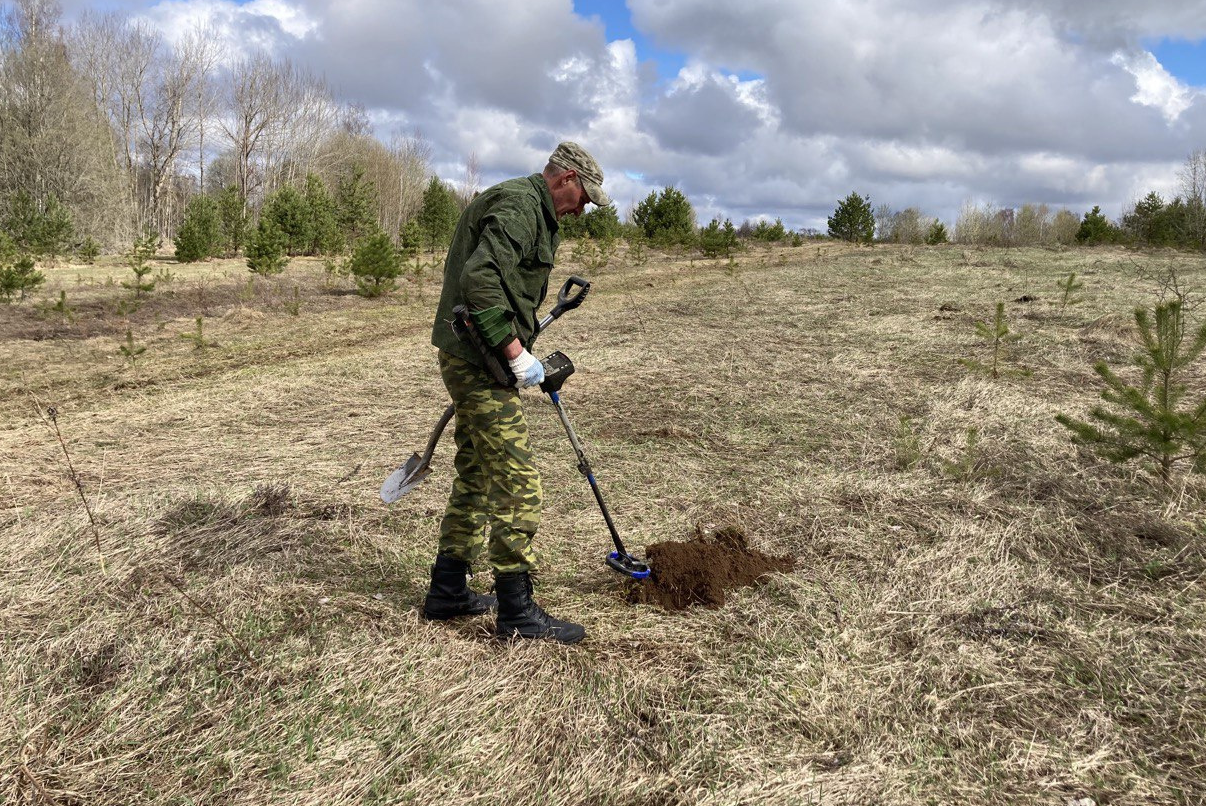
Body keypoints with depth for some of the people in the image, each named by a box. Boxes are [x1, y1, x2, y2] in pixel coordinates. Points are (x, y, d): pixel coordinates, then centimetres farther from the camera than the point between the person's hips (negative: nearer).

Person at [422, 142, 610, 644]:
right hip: (480, 363, -11)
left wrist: (516, 349, 24)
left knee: (476, 477, 17)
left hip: (471, 361, 11)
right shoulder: (520, 207, -14)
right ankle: (517, 615, 2)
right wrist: (516, 354, -24)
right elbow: (480, 281, -27)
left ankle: (447, 593, 26)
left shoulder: (525, 208, 21)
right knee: (517, 485, -7)